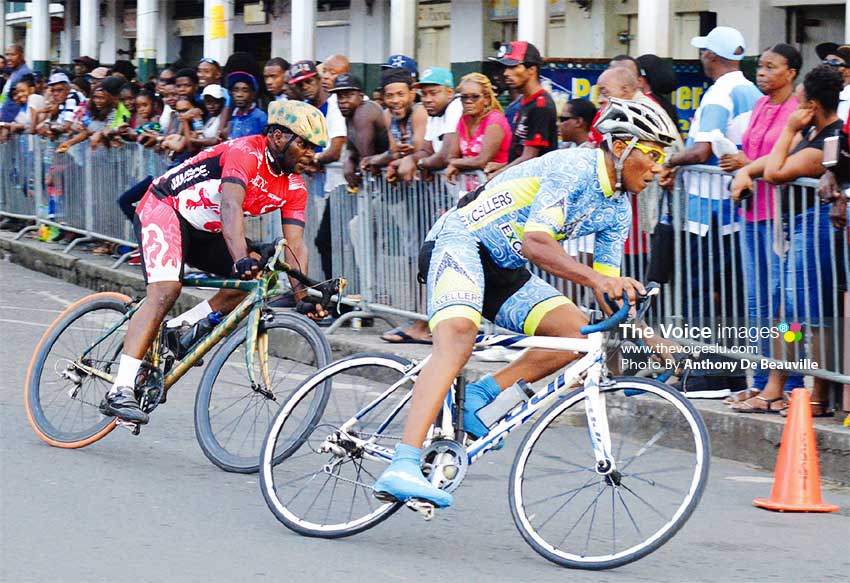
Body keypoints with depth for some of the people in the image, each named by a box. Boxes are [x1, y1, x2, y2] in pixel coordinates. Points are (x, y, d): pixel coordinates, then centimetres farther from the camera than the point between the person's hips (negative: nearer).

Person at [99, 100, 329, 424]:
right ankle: (120, 392, -32)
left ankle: (178, 330, 1)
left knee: (256, 278, -9)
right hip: (164, 208, -8)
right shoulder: (246, 153, -25)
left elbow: (295, 245, -8)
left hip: (204, 232, 8)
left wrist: (303, 293, -24)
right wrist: (241, 259, -54)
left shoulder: (294, 187, -1)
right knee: (166, 290, -27)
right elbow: (231, 207, -40)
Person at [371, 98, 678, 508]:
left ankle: (482, 395, -2)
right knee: (458, 334, -34)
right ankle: (402, 468, -46)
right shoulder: (572, 167, -19)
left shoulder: (618, 210, 7)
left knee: (577, 333, -12)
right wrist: (595, 279, -42)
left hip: (506, 271, 9)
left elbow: (608, 288, 9)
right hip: (459, 241, -9)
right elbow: (536, 244, -30)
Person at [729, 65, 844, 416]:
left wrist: (790, 130, -11)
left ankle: (819, 399, 0)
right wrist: (745, 172, -1)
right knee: (786, 310, 14)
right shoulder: (815, 133, 10)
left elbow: (774, 172, -18)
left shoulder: (825, 146, -21)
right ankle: (772, 392, 20)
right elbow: (772, 160, 16)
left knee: (814, 316, -5)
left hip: (813, 228, -11)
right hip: (798, 229, 11)